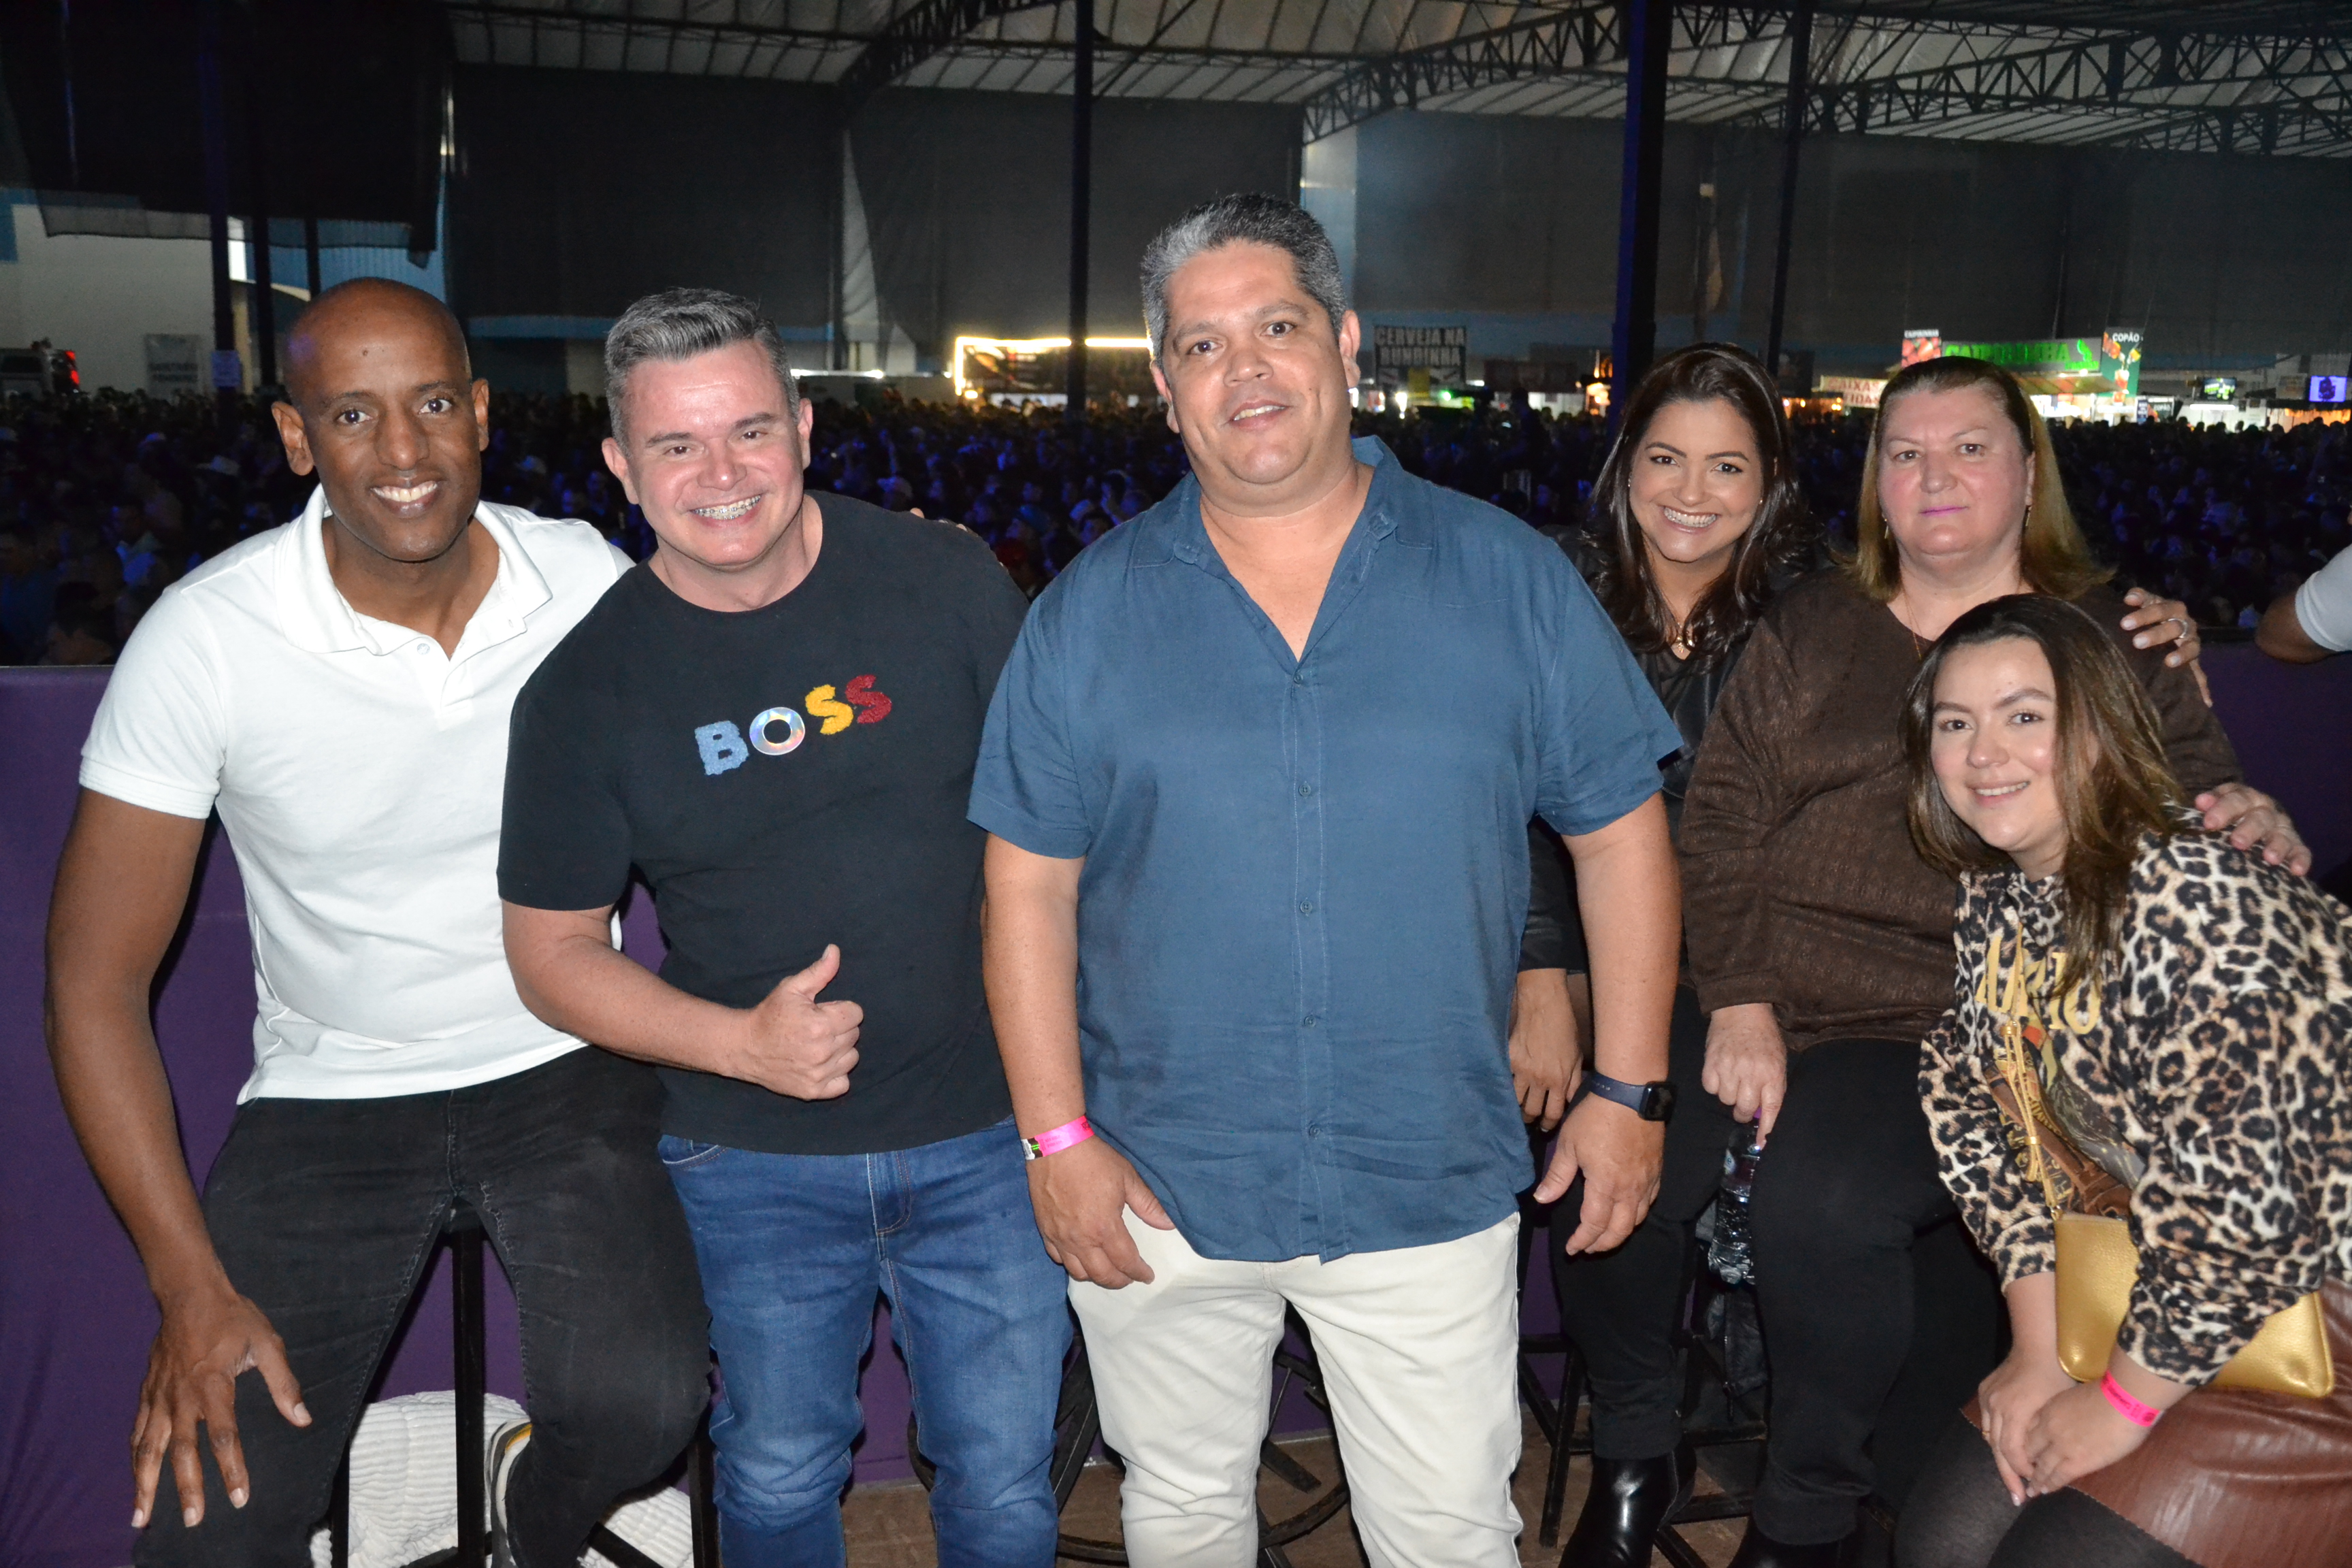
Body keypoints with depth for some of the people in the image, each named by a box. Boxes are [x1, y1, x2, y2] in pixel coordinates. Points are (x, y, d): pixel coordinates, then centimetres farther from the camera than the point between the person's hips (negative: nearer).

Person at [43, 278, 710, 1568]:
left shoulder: (595, 586, -10)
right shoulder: (205, 637, -14)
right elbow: (97, 983, -8)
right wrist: (190, 1285, -14)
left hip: (565, 1074, 1)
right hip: (327, 1100, 0)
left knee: (639, 1403, -23)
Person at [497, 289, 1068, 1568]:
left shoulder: (946, 580, -8)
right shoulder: (586, 685, -7)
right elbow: (552, 950, 0)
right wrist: (741, 1041, -16)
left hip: (989, 1137, 0)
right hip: (756, 1164, 1)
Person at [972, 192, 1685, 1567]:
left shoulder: (1509, 579, -3)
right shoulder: (1091, 610, -2)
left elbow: (1622, 835, 2)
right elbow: (1030, 886, -1)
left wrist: (1631, 1091, -1)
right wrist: (1059, 1136, -6)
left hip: (1432, 1186, 0)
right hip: (1156, 1190, 1)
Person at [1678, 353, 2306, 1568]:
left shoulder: (2115, 640, 14)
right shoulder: (1809, 628, 14)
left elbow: (2206, 809, 12)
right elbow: (1719, 820, 7)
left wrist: (2262, 834, -14)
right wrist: (1739, 1001, -6)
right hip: (1793, 1019, 1)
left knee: (1815, 1202, -25)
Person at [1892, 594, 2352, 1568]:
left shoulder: (2197, 898, -25)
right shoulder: (1992, 900, 0)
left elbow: (2241, 1194, -28)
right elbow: (1977, 1118, 4)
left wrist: (2123, 1401, -17)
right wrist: (2039, 1351, -3)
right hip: (2143, 1291, 7)